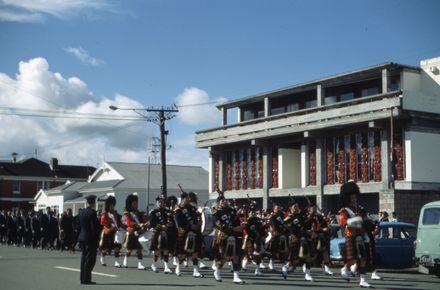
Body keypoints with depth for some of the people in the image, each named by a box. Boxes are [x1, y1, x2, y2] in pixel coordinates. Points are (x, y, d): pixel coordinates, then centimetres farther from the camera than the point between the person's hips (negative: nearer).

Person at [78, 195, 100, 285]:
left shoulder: (81, 212, 9)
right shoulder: (92, 212, -15)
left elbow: (79, 225, 13)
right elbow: (95, 227, -18)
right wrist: (97, 237, -10)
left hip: (82, 238, 8)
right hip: (91, 239, -8)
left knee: (84, 259, 12)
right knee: (90, 259, -4)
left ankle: (83, 279, 15)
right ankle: (86, 279, -5)